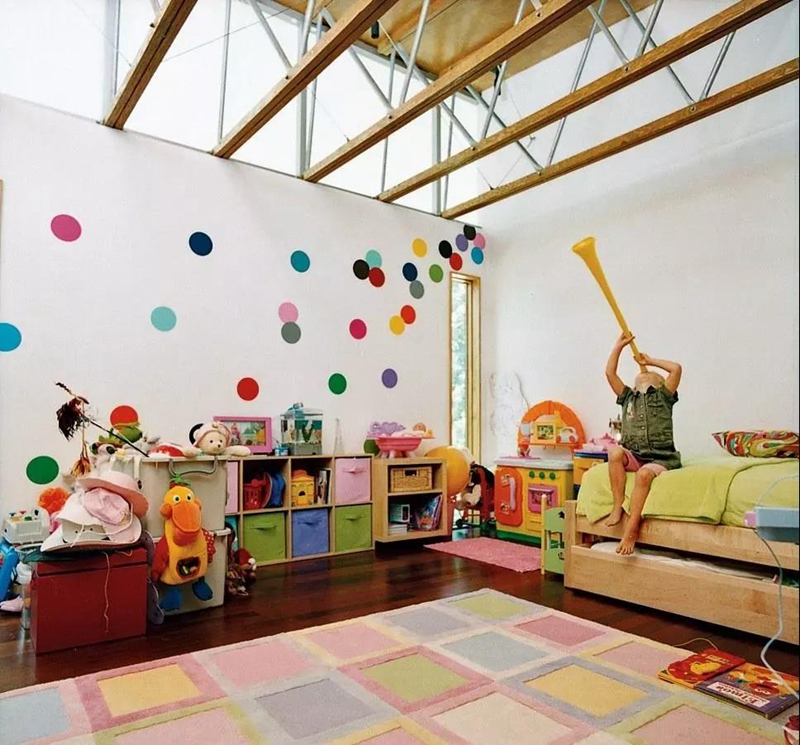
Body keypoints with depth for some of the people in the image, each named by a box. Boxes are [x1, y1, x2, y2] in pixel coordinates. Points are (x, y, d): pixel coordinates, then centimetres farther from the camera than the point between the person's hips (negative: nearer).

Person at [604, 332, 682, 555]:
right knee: (615, 451, -30)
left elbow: (676, 368, 0)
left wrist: (651, 361, 16)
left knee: (644, 474, -35)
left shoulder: (663, 396, 13)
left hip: (661, 459, -3)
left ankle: (631, 529, -32)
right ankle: (618, 507, -24)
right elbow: (609, 373, 15)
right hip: (634, 457, 3)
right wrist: (620, 345, 19)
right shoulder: (628, 397, 21)